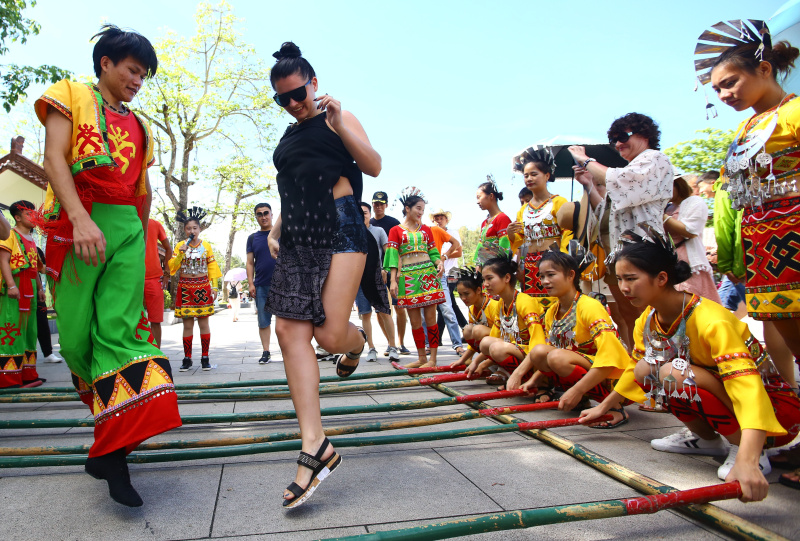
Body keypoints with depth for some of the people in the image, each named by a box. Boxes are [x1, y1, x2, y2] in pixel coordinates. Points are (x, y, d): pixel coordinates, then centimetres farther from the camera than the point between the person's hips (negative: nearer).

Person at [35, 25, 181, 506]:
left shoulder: (139, 127, 24)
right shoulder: (72, 97, 10)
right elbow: (55, 158, -5)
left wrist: (142, 239, 23)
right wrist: (80, 218, -20)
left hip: (126, 228, 3)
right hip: (77, 225, -3)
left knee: (122, 329, -10)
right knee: (77, 334, -1)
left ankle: (114, 453, -12)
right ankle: (109, 411, 23)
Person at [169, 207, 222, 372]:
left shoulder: (206, 246, 5)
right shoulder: (180, 246, 5)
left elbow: (212, 267, 5)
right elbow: (172, 267, 2)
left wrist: (214, 287, -1)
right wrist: (180, 254, -13)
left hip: (203, 287, 0)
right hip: (185, 288, 0)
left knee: (203, 323, 0)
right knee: (187, 324, 1)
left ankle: (205, 358, 7)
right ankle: (187, 359, 8)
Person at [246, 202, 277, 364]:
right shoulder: (253, 238, 11)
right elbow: (250, 263, 10)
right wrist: (250, 283, 0)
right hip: (261, 286, 2)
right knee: (263, 322, 4)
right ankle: (266, 353, 12)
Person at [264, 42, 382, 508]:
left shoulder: (336, 119, 7)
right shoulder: (289, 137, 25)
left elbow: (374, 166, -5)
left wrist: (340, 126, -14)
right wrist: (275, 231, 21)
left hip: (339, 230, -6)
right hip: (298, 240, 7)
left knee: (329, 334, -14)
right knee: (290, 330, -8)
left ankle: (358, 342, 28)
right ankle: (315, 446, -6)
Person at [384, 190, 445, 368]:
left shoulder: (426, 229, 15)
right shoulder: (395, 230, 6)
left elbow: (433, 251, 14)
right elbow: (393, 256, 0)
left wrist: (439, 262, -8)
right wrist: (393, 280, -8)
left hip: (428, 274, 1)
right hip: (408, 276, -1)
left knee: (430, 317, -3)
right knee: (414, 320, 2)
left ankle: (433, 358, 3)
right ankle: (421, 357, 12)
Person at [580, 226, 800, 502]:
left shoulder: (710, 321, -29)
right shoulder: (648, 320, -5)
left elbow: (748, 388, -40)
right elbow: (636, 369, 14)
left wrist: (747, 461, -52)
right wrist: (602, 407, 18)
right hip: (717, 395, 8)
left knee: (673, 373, -29)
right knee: (647, 368, -8)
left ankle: (748, 451, -12)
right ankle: (705, 437, 9)